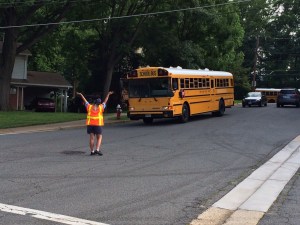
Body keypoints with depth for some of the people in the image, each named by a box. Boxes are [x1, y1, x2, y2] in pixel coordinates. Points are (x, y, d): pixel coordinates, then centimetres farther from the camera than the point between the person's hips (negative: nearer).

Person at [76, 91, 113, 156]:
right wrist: (108, 94, 22)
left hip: (90, 124, 2)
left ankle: (92, 151, 6)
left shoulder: (89, 106, 3)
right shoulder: (101, 107, 1)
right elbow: (105, 101, 11)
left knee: (92, 138, 5)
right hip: (98, 124, -2)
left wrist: (81, 95, 27)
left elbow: (85, 100, 15)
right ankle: (97, 150, -10)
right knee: (99, 138, 5)